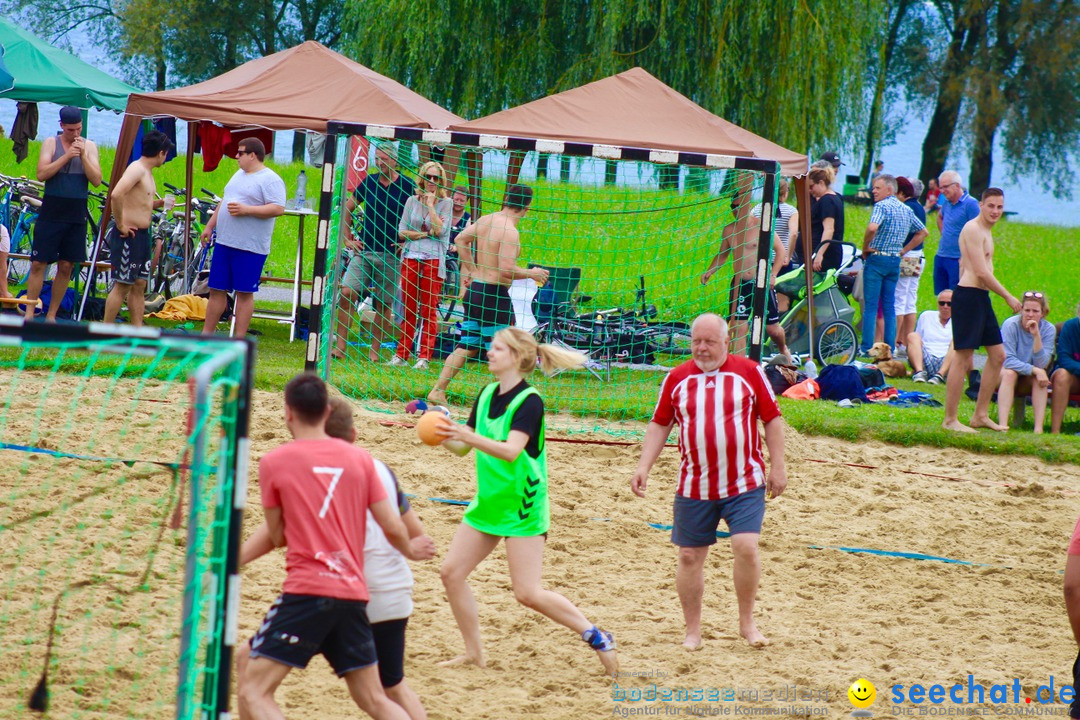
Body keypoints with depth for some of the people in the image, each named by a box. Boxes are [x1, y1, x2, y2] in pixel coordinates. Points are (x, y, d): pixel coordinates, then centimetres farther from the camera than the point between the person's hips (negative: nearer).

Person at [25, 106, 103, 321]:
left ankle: (51, 315, 13)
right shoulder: (51, 143, 1)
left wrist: (83, 156, -15)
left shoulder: (89, 146, 6)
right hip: (51, 213, -2)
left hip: (76, 215, 2)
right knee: (38, 264, -4)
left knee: (66, 267, 4)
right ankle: (29, 313, 0)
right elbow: (41, 174, -12)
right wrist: (67, 156, -18)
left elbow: (97, 180, -3)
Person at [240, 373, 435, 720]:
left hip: (306, 591, -5)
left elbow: (278, 537, 7)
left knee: (254, 691, -2)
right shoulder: (360, 459, 8)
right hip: (354, 592, 5)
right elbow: (393, 528, 7)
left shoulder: (273, 462, -1)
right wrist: (410, 551, 29)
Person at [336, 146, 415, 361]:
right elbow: (347, 209, 19)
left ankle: (374, 351, 13)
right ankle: (340, 347, -8)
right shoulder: (369, 182, 6)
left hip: (390, 255, -2)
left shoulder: (407, 187, -3)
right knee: (347, 293, -11)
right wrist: (347, 238, 12)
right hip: (364, 250, 2)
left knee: (384, 305, 3)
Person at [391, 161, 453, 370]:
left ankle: (424, 357, -1)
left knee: (429, 310, -3)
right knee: (408, 308, 5)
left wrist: (430, 204, -9)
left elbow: (440, 230, -11)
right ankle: (401, 354, 11)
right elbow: (402, 231, 5)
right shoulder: (412, 201, 9)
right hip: (410, 257, 3)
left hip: (433, 259, -3)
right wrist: (426, 234, -6)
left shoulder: (446, 203, 2)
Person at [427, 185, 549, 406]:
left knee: (467, 346, 17)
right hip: (495, 295, -8)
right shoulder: (510, 232, -18)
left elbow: (461, 239, 20)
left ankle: (438, 391, 15)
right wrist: (531, 274, -9)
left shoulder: (485, 220, 7)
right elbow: (507, 270, -25)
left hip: (475, 289, 8)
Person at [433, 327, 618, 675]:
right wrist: (445, 436, -9)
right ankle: (474, 653, 13)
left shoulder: (529, 401, -16)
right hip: (488, 501, 8)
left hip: (523, 506, -8)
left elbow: (511, 450, -30)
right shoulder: (487, 395, 7)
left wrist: (470, 436, -43)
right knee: (451, 572, 2)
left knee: (528, 593, -11)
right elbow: (462, 447, 12)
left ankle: (596, 636, 4)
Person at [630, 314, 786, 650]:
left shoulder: (749, 372, -1)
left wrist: (777, 467, 0)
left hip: (745, 484, -2)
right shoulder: (677, 378, 5)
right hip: (694, 486, 2)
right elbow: (659, 424, 12)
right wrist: (644, 466, 1)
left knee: (746, 547, -15)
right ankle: (693, 630, 18)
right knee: (690, 556, 4)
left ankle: (747, 623, 4)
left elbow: (772, 419, 4)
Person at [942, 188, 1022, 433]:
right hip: (968, 295, -10)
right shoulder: (973, 229, -13)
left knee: (998, 356, 12)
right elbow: (981, 272, -19)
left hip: (981, 297, 10)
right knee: (963, 359, -8)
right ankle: (950, 420, -5)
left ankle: (980, 415, 19)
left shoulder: (985, 231, 19)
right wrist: (1008, 297, -13)